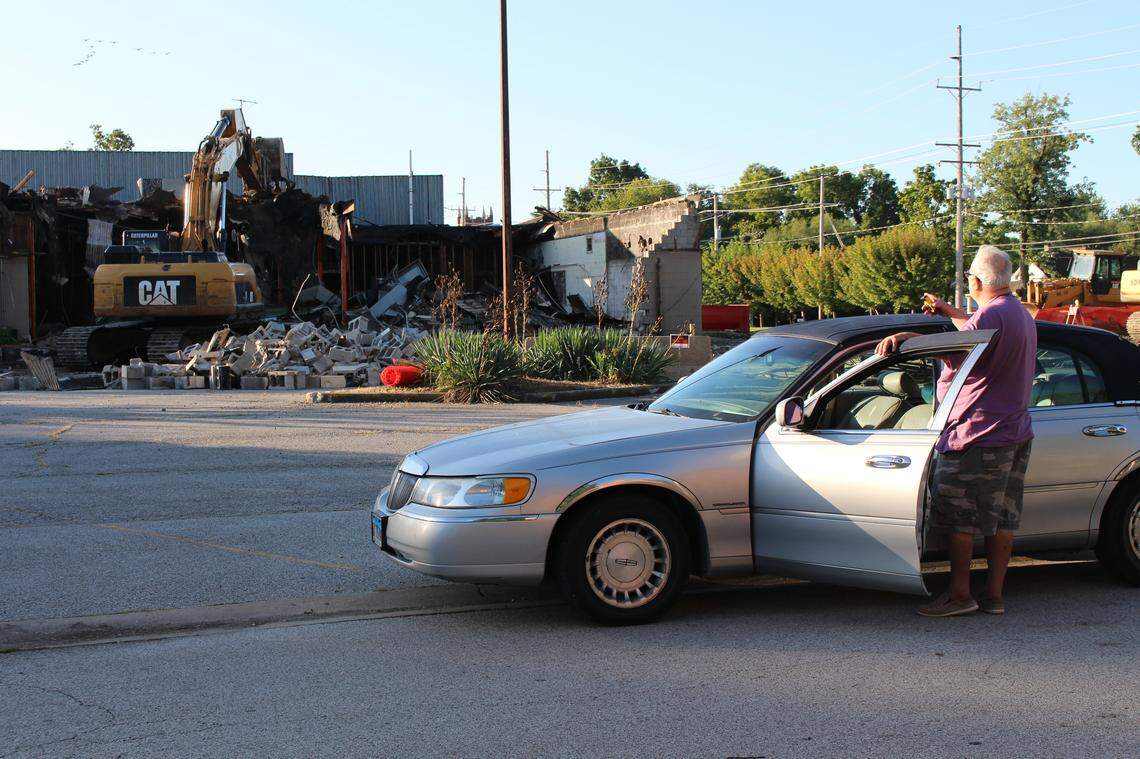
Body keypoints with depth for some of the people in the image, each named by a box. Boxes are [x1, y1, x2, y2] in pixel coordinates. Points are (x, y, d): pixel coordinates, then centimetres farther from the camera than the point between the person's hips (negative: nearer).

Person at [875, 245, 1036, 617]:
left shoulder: (995, 314, -18)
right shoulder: (1019, 314, 14)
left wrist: (905, 336, -39)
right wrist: (949, 311, 40)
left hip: (978, 434, -10)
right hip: (1015, 432, 10)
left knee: (958, 517, -2)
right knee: (1001, 518, 11)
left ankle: (959, 593, 2)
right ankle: (994, 593, 15)